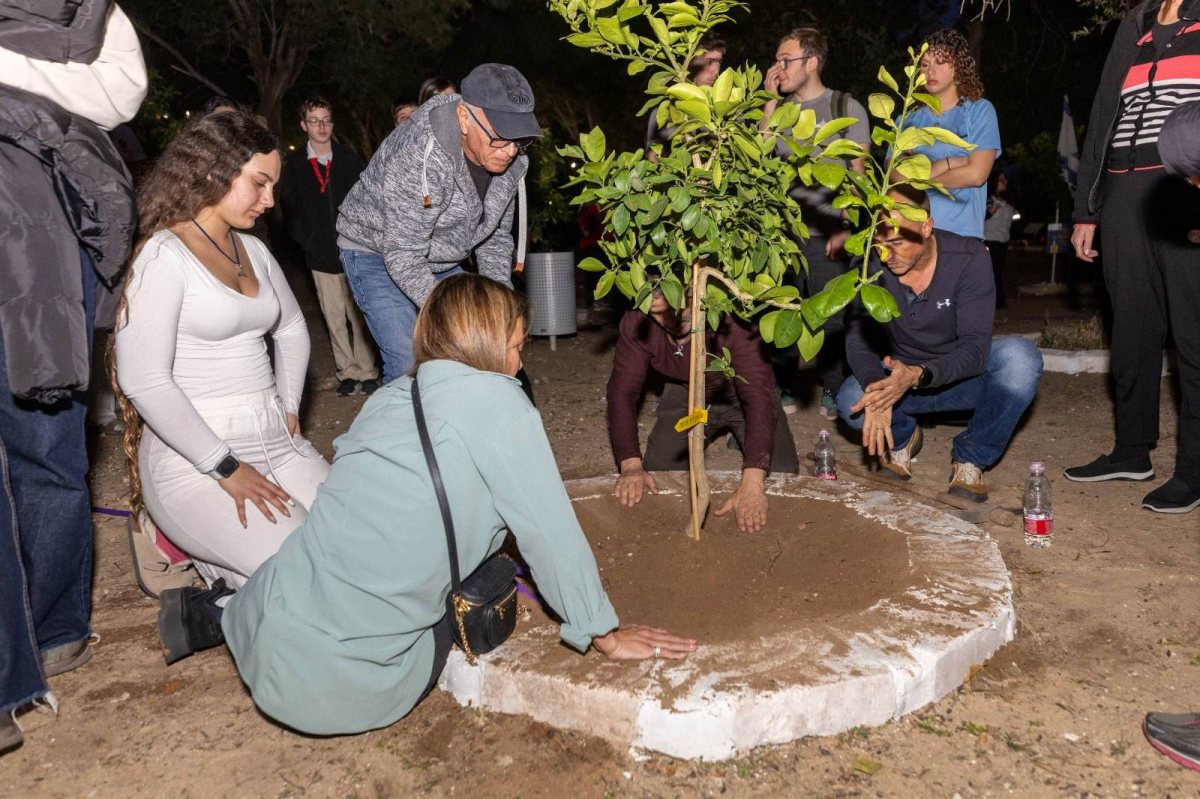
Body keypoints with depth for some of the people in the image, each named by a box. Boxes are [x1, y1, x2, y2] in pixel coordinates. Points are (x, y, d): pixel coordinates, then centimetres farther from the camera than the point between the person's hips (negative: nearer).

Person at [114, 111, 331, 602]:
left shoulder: (253, 250, 14)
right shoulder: (164, 256, -10)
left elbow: (292, 329, 28)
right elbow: (144, 381, -18)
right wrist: (226, 469, -16)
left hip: (275, 443, 8)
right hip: (193, 460, -8)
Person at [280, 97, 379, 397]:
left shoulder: (349, 159, 4)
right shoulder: (294, 165, 7)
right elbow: (289, 210, 8)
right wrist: (306, 242, -2)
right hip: (322, 255, 1)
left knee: (359, 315, -3)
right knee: (335, 318, 5)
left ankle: (367, 372, 4)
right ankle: (348, 372, 12)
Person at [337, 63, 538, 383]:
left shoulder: (512, 161, -13)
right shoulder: (418, 156, -35)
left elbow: (495, 236, 2)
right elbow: (402, 255, -33)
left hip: (442, 261, 6)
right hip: (378, 252, -6)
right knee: (409, 363, -18)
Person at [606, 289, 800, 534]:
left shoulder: (729, 320, -38)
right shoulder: (636, 323, -27)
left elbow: (758, 394, -43)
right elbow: (622, 392, -24)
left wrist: (752, 482, -52)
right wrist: (631, 465, -38)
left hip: (740, 393, -2)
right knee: (658, 476, -6)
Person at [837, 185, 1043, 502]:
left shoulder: (969, 258, -22)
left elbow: (975, 348, -27)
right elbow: (858, 336, -18)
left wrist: (917, 375, -46)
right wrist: (875, 388, -40)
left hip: (962, 378, -1)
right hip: (899, 378, 1)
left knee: (1019, 357, -32)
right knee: (852, 400, -31)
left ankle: (971, 456, -9)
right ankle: (903, 437, 6)